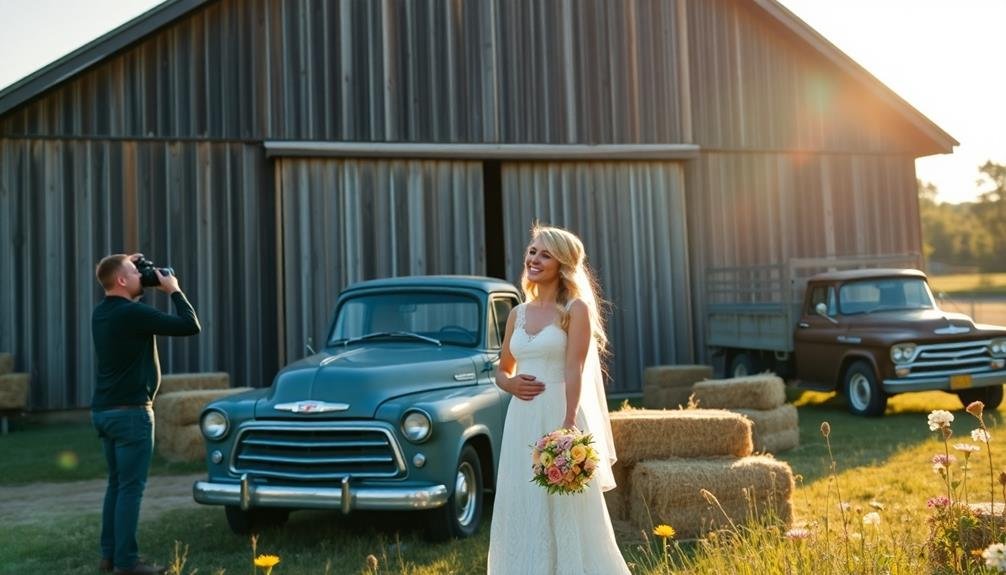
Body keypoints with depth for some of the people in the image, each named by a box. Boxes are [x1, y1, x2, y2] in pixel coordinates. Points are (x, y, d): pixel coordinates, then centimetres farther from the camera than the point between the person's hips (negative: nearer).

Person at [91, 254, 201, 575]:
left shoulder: (102, 312, 8)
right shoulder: (133, 313, -18)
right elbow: (190, 326, -18)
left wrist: (148, 287, 16)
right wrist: (174, 290, -5)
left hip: (104, 410, 9)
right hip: (130, 412, -9)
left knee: (116, 484, 15)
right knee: (131, 487, -4)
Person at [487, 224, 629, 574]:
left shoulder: (576, 309, -2)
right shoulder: (518, 314, 14)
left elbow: (575, 369, -13)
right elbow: (502, 371, 20)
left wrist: (569, 422, -24)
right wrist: (510, 383, -3)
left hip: (560, 416, -5)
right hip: (522, 420, 6)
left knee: (565, 512, 0)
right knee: (521, 512, 8)